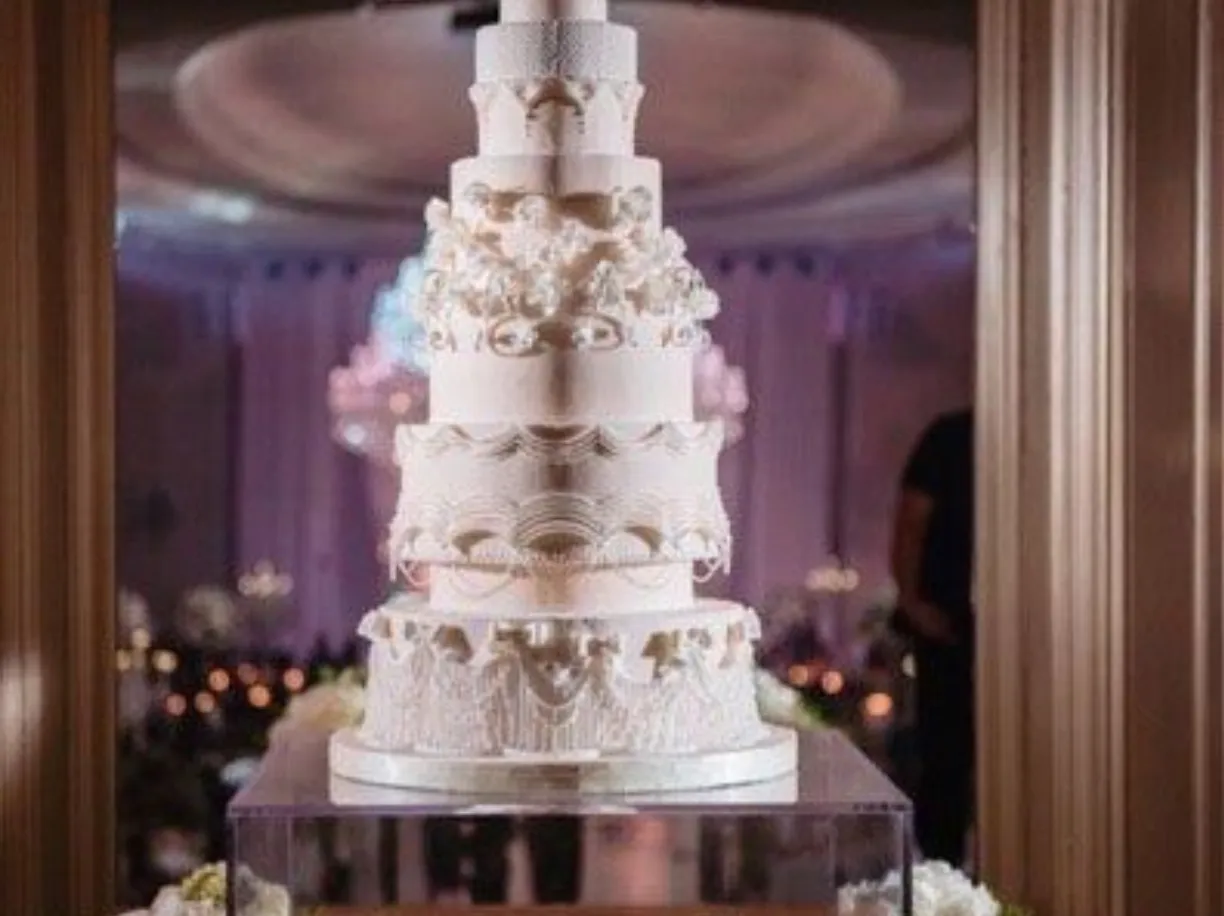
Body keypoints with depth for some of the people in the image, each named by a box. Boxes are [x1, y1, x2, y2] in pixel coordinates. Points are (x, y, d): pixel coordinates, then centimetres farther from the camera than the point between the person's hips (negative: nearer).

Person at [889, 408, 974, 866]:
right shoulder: (949, 437, -3)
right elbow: (911, 524, -4)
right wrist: (912, 603, -13)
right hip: (949, 622, -3)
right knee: (944, 747, -1)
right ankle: (939, 860, 7)